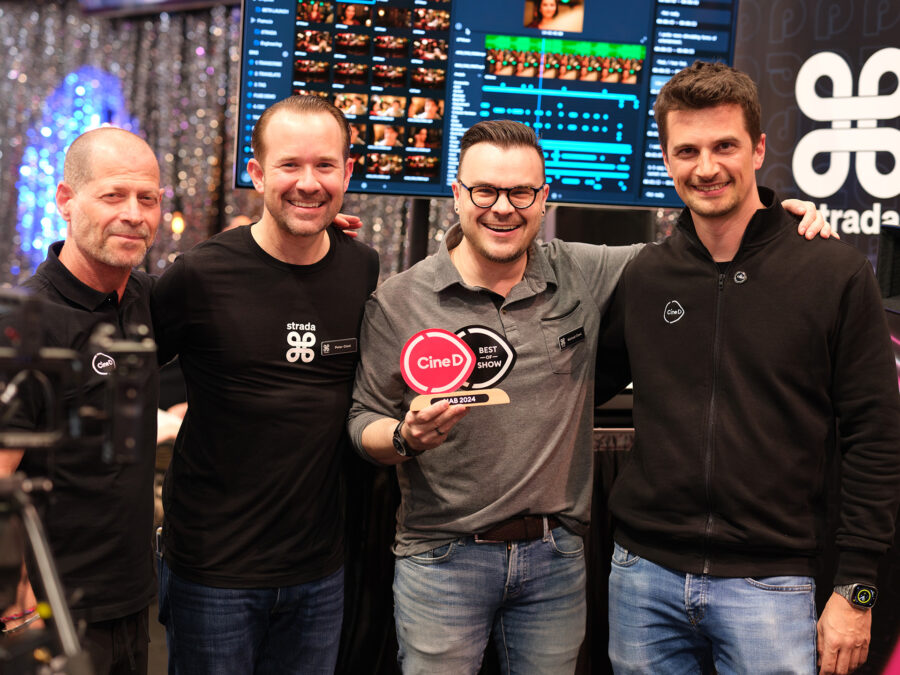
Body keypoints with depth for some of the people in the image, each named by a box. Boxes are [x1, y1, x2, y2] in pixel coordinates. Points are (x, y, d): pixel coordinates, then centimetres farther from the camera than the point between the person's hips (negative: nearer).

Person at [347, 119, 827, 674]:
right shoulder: (398, 303, -4)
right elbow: (365, 420, 0)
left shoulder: (584, 275, 1)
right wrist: (407, 437, -22)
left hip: (557, 557, 2)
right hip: (442, 559, -2)